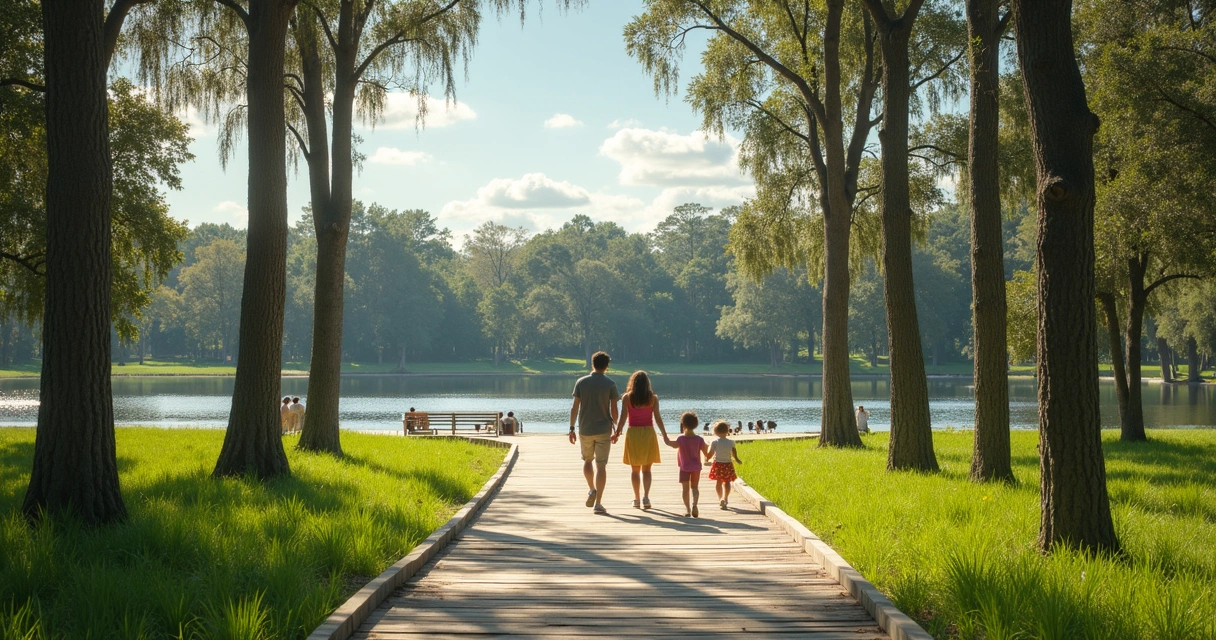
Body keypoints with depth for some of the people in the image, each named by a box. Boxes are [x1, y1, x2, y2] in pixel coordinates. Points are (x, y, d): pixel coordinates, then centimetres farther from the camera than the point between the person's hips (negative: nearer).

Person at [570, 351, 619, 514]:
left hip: (585, 429, 1)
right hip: (603, 430, -1)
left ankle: (592, 490, 8)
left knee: (587, 460, 24)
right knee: (601, 465, 0)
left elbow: (575, 407, -2)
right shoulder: (610, 384, -4)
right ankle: (598, 502, -4)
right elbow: (614, 410, -4)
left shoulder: (581, 382, -1)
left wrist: (571, 428, 5)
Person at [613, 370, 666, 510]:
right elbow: (657, 418, -5)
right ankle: (645, 496, -10)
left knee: (635, 469, 10)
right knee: (646, 469, 7)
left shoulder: (627, 398, -3)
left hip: (633, 433, 0)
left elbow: (623, 417, -7)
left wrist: (617, 432, 2)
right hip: (648, 432, 0)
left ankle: (637, 498, 8)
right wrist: (665, 435, 0)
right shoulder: (653, 398, -2)